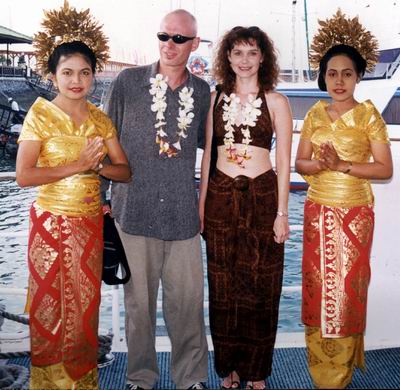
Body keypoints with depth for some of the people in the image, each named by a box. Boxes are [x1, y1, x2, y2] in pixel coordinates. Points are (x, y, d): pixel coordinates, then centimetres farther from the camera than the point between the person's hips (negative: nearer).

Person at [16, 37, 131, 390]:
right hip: (51, 224, -3)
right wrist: (76, 165, -20)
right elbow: (24, 175, -15)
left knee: (85, 306, 11)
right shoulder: (40, 115, -7)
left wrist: (96, 165, -17)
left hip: (91, 224, 4)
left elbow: (125, 171, 2)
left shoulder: (100, 119, 5)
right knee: (50, 306, 7)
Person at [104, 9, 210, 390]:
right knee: (139, 298, 9)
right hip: (134, 208, -1)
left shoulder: (202, 91, 7)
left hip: (182, 212, 2)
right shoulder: (128, 82, 1)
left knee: (187, 298, 5)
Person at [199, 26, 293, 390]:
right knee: (223, 284, 8)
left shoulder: (276, 101, 0)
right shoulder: (216, 99, 7)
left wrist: (281, 213, -8)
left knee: (260, 284, 5)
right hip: (221, 197, 2)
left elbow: (284, 161, -2)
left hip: (262, 197, -2)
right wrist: (201, 204, 5)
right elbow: (207, 154, 9)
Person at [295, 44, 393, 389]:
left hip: (355, 214, -3)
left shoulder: (368, 114, -4)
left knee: (347, 285, 4)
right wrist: (321, 164, -16)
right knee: (318, 284, 8)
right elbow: (300, 163, 5)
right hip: (318, 211, 3)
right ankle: (319, 361, 24)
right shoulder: (315, 114, 6)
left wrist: (343, 165, -19)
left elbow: (385, 168, -7)